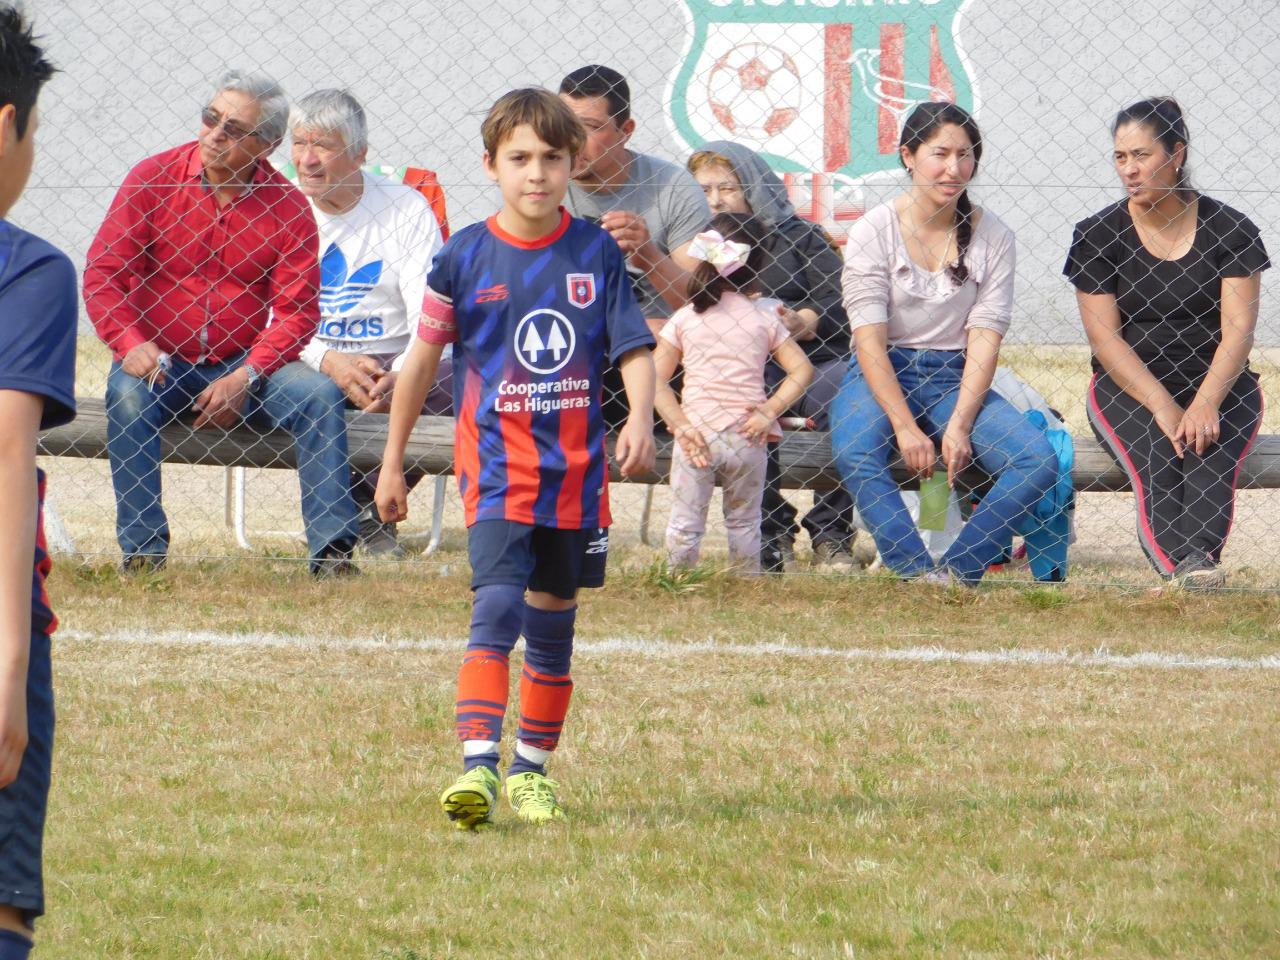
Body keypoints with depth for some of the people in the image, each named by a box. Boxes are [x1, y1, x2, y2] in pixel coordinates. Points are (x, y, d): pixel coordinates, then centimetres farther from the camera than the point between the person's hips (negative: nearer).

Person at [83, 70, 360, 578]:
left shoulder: (286, 207, -2)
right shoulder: (153, 179, -4)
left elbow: (296, 309, -3)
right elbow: (102, 273, -5)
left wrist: (245, 377, -18)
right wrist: (131, 345, -23)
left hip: (242, 363, 1)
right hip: (160, 361, -1)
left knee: (319, 393, -23)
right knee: (128, 393, -33)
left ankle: (330, 549, -20)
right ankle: (142, 548, -26)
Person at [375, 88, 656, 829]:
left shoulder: (597, 254, 2)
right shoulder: (465, 259, -3)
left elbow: (635, 347, 2)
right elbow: (422, 359, 5)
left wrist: (640, 418, -18)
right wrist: (393, 462, 9)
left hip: (576, 468, 3)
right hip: (497, 463, -3)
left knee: (554, 624, 12)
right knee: (498, 607, -19)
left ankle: (533, 768, 25)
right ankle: (478, 765, -28)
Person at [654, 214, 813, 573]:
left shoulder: (685, 319, 2)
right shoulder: (765, 319, 3)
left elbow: (656, 379, -5)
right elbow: (802, 371, -1)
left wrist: (679, 423, -8)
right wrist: (769, 411, -5)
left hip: (695, 435, -1)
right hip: (746, 437, 1)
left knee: (684, 524, 6)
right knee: (743, 523, 17)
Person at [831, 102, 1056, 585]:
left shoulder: (993, 237, 3)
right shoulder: (874, 232, -3)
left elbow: (985, 337, -3)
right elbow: (869, 339, -10)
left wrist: (959, 425, -16)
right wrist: (905, 426, -21)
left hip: (955, 378, 2)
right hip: (882, 374, -2)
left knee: (1039, 459, -24)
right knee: (855, 455, -36)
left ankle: (957, 571, -29)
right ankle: (920, 577, -42)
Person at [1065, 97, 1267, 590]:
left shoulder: (1230, 230, 4)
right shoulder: (1097, 235, 5)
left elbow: (1238, 331, -5)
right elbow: (1105, 337, -4)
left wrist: (1205, 403, -23)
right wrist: (1162, 407, -19)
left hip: (1220, 384, 0)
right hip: (1127, 386, 0)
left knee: (1208, 452, -33)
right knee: (1154, 455, -33)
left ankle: (1198, 555, -58)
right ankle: (1185, 567, -57)